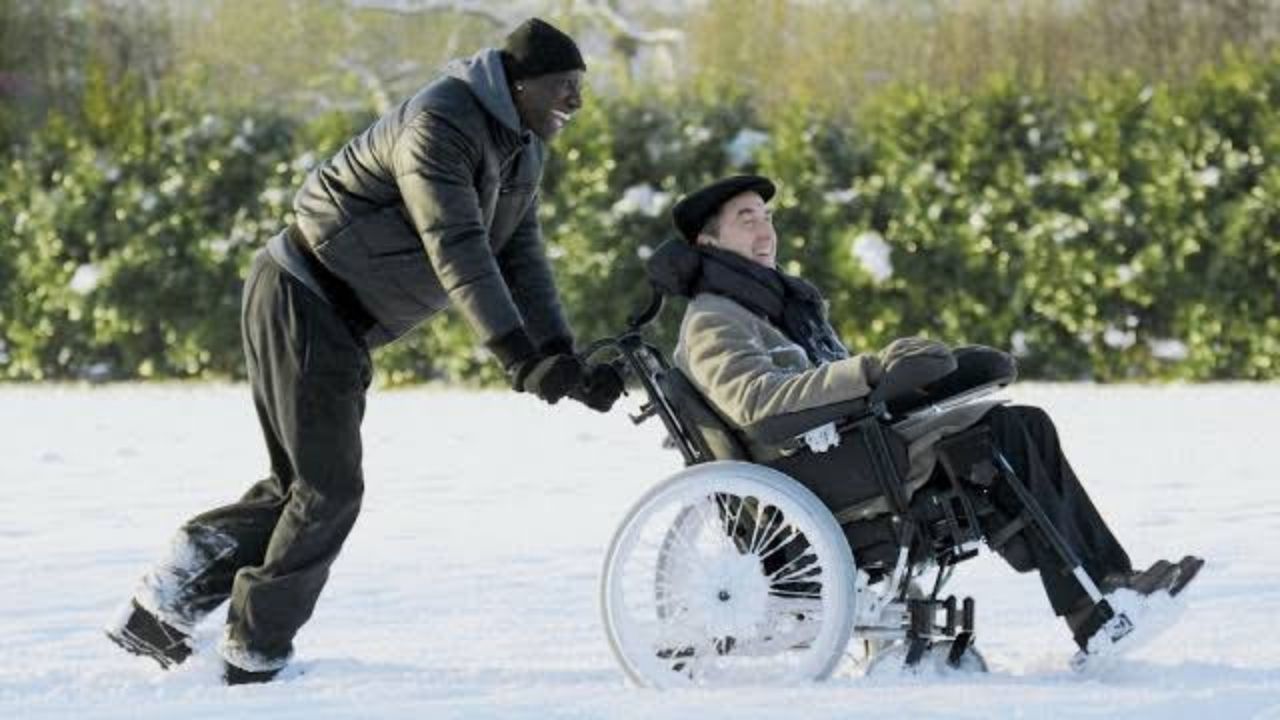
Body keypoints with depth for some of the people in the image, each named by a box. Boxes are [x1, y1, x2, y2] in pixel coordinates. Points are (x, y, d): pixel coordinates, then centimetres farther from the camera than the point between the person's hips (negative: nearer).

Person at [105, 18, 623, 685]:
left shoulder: (520, 154, 10)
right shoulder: (440, 125, -22)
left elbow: (521, 261, 3)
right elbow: (456, 249, -33)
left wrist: (562, 362, -11)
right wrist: (517, 353, -41)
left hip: (340, 322, 10)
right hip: (303, 299, -10)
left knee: (305, 485, 11)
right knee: (329, 487, -7)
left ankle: (166, 600, 10)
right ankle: (253, 656, 3)